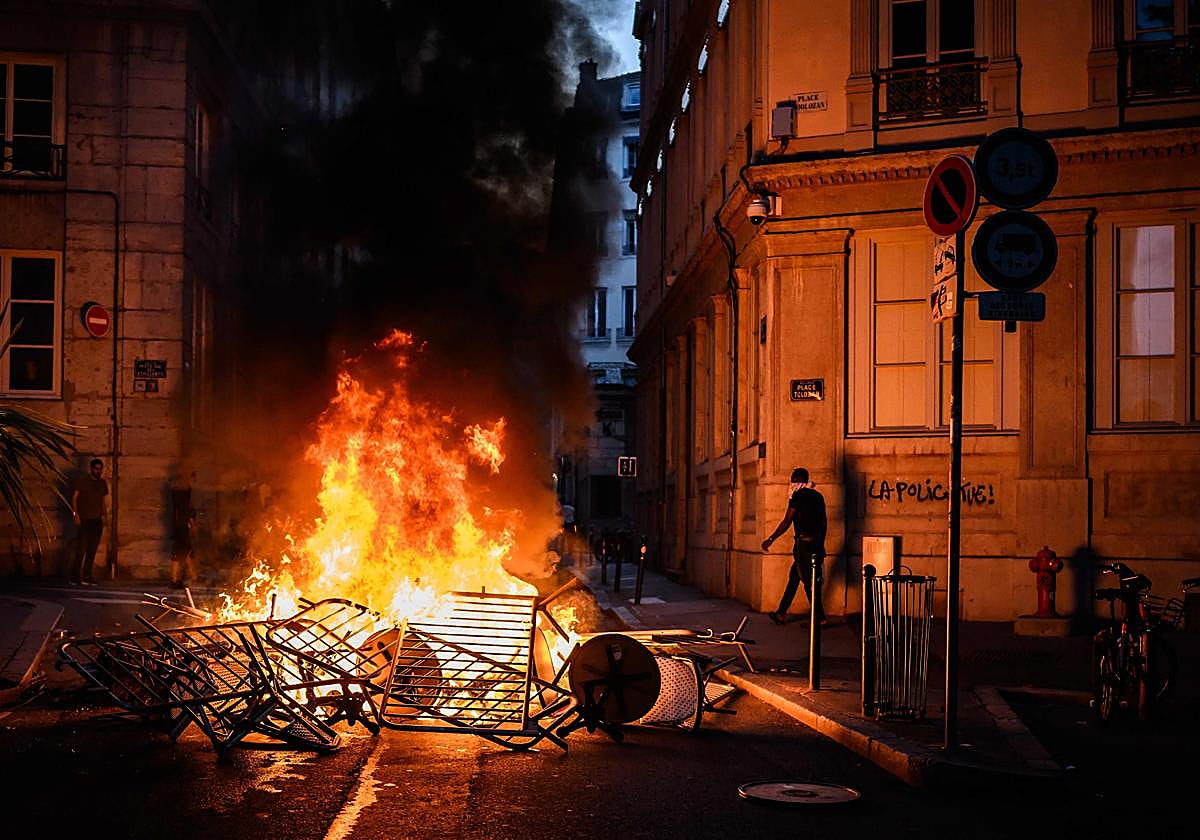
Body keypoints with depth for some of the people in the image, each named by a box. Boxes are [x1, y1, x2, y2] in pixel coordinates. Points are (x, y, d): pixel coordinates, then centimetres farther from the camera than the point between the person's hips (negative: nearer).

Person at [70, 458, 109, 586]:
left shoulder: (102, 483, 15)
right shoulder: (81, 481, -1)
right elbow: (74, 497, -3)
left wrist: (103, 515, 10)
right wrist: (75, 514, -12)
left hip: (97, 520, 5)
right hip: (84, 519, -5)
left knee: (92, 550, 3)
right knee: (81, 549, -9)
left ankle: (86, 576, 6)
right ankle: (75, 576, -7)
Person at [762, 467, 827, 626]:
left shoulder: (797, 496, -9)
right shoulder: (818, 496, 14)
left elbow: (787, 522, -12)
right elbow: (824, 523, 16)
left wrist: (771, 539, -6)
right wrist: (820, 544, 25)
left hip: (803, 542, -8)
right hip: (817, 543, 8)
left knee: (809, 582, -4)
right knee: (794, 577, 14)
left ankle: (819, 618, -5)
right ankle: (781, 614, 18)